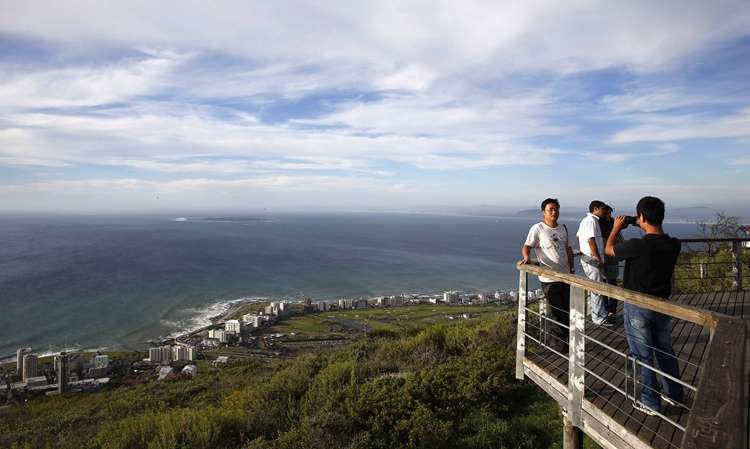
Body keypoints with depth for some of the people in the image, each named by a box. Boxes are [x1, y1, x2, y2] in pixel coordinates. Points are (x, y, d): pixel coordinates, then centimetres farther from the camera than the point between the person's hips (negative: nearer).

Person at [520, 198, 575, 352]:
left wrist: (572, 267, 14)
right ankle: (560, 345, 19)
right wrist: (526, 257, -33)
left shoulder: (563, 228, 10)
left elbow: (568, 249, 18)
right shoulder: (537, 228, -10)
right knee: (557, 313, 1)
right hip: (549, 279, -6)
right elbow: (527, 246, -13)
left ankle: (567, 340, 36)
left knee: (568, 311, 16)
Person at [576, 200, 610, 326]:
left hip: (586, 258, 10)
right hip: (593, 260, -10)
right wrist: (599, 260, -20)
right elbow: (591, 241, -24)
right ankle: (599, 318, 5)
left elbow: (578, 236, 24)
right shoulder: (592, 220, -17)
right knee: (597, 289, -3)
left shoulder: (585, 220, 14)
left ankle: (597, 314, 31)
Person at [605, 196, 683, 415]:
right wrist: (650, 231, 11)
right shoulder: (674, 245, -9)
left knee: (643, 355, 8)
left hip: (638, 308, -5)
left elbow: (609, 249, -6)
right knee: (666, 351, 22)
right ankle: (673, 394, 37)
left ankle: (650, 403, 19)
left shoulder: (637, 246, -26)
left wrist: (616, 228, 8)